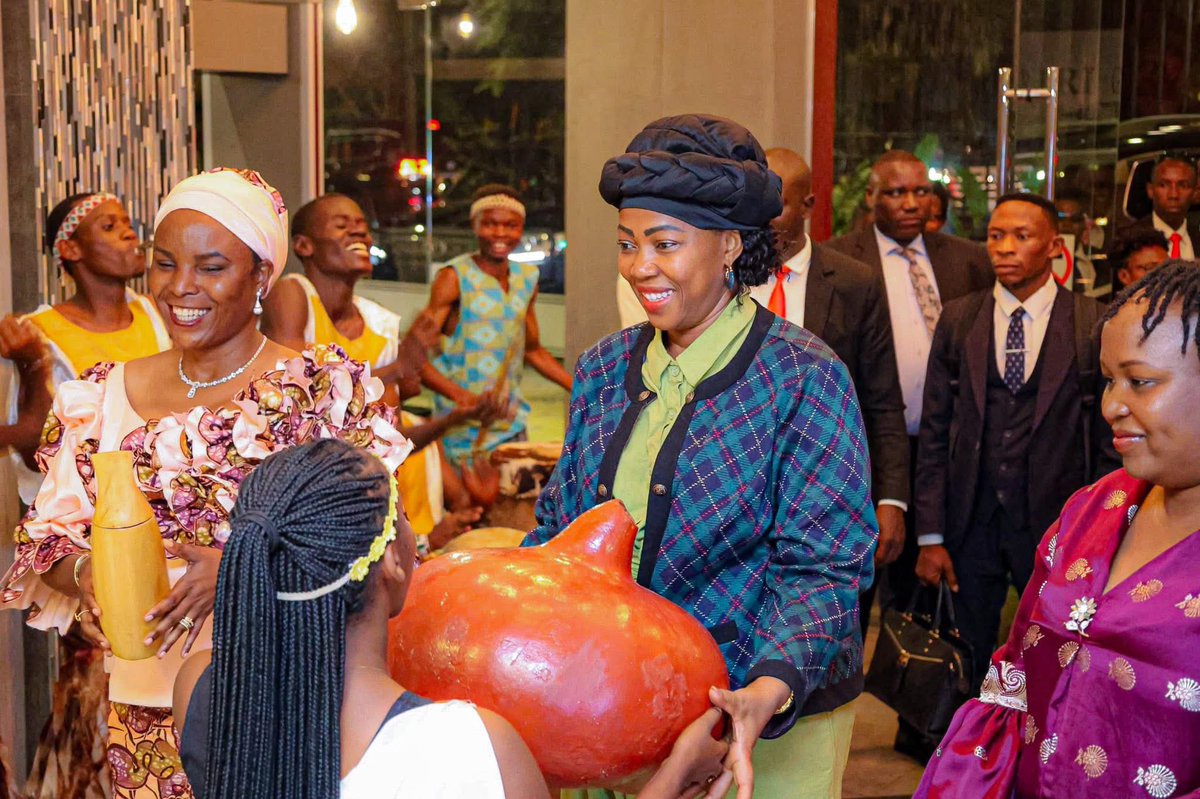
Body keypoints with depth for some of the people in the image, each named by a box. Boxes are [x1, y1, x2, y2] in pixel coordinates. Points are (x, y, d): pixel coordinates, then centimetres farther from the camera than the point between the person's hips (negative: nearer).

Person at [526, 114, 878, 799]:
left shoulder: (803, 378, -13)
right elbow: (560, 528, 9)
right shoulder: (605, 370, 4)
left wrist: (770, 692, -31)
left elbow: (821, 569, -16)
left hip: (768, 724, -4)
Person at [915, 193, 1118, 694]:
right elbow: (934, 433, 3)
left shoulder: (1094, 326, -3)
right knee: (968, 672, 12)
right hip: (970, 524, 2)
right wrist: (930, 537, -1)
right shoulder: (957, 320, 3)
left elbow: (1109, 442, 0)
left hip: (1055, 524, -2)